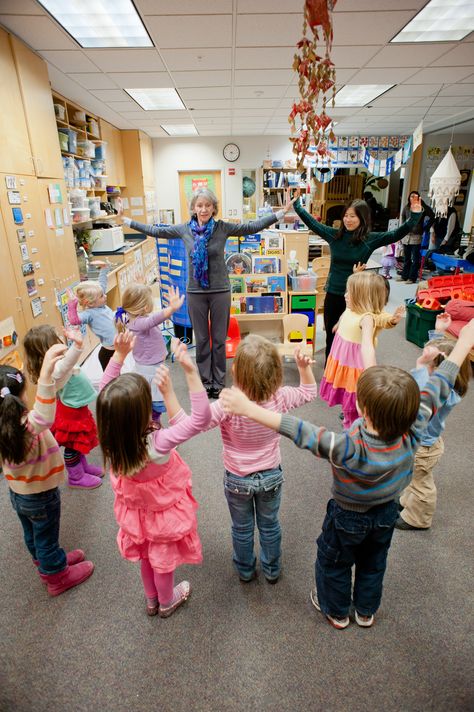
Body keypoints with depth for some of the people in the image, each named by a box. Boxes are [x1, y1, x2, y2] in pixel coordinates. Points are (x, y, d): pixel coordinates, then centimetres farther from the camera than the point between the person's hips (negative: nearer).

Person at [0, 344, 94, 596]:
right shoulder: (26, 425, -37)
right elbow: (45, 418, -59)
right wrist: (46, 375, -71)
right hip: (41, 496, -7)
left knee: (33, 536, 28)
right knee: (47, 539, 15)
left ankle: (47, 565, 52)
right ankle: (57, 578, 38)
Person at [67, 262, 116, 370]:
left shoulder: (101, 304, 2)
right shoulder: (90, 313, -20)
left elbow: (102, 284, 13)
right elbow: (74, 320, -39)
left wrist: (104, 268, 15)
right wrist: (72, 304, -47)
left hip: (117, 349, 8)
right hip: (108, 352, -8)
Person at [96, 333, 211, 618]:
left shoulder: (111, 439, -28)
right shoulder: (158, 443, -44)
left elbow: (105, 394, -14)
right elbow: (201, 418, -46)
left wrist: (119, 354, -21)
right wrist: (191, 371, -52)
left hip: (137, 509, 5)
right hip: (163, 512, -4)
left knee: (147, 556, 32)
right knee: (163, 560, 26)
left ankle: (152, 600, 59)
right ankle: (167, 602, 55)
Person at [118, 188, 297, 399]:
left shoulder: (223, 228, -5)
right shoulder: (184, 229, -1)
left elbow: (253, 227, -7)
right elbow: (155, 231, 8)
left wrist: (280, 213, -11)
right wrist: (128, 221, 10)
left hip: (220, 291, -1)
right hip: (195, 292, 1)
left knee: (219, 339, 9)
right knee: (201, 339, 12)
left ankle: (218, 382, 25)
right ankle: (205, 381, 28)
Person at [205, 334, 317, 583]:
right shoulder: (280, 397, -24)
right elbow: (309, 391, -4)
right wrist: (304, 366, -16)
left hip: (237, 480, -2)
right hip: (271, 475, 2)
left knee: (242, 528, 25)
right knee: (269, 525, 27)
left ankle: (245, 570, 49)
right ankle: (272, 570, 49)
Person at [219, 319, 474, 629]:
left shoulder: (349, 450, -45)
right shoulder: (412, 434, -31)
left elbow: (301, 432, -49)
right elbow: (437, 390, -21)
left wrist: (248, 408, -50)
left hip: (349, 518, -4)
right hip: (388, 513, 5)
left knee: (334, 565, 26)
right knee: (373, 564, 31)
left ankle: (336, 611, 52)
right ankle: (367, 611, 56)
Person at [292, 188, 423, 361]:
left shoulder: (370, 239, -6)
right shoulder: (334, 235, -2)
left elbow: (397, 234, -12)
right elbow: (312, 223, 1)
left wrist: (415, 216, -24)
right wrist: (296, 204, -1)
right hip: (333, 294, 2)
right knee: (331, 337, 15)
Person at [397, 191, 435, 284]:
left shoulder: (421, 208, -7)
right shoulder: (406, 208, 7)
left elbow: (432, 216, -6)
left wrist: (425, 228, -6)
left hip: (416, 236, -5)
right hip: (406, 235, 5)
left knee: (415, 259, 0)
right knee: (406, 258, 13)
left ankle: (412, 277, 4)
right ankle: (404, 276, 21)